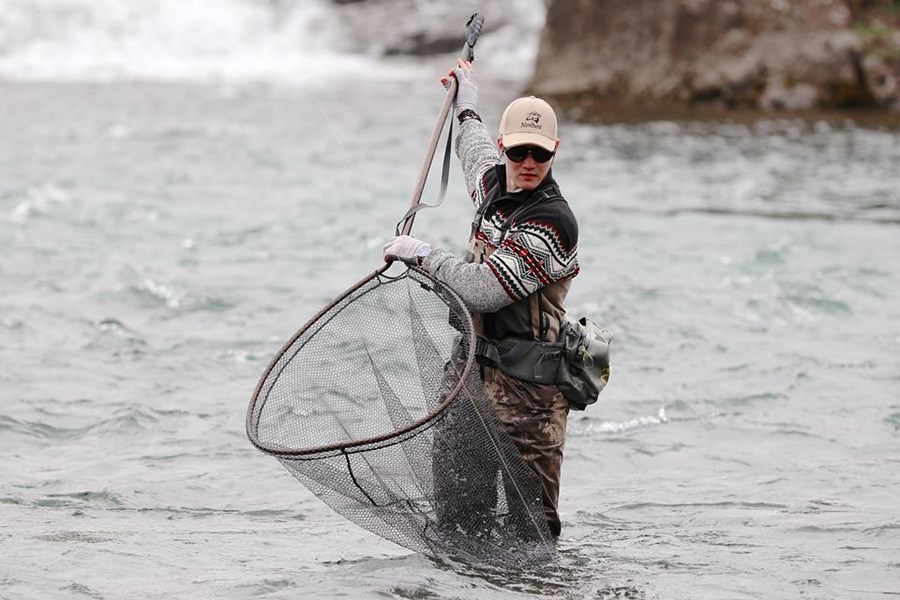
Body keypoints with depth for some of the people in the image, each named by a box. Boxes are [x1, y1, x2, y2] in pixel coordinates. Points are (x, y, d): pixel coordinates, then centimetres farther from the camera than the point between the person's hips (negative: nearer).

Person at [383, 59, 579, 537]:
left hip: (525, 383, -8)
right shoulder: (495, 183, 8)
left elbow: (484, 291, -24)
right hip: (471, 366, 8)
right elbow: (476, 150, 36)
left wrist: (422, 254, -12)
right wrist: (466, 102, 51)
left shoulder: (552, 224, -18)